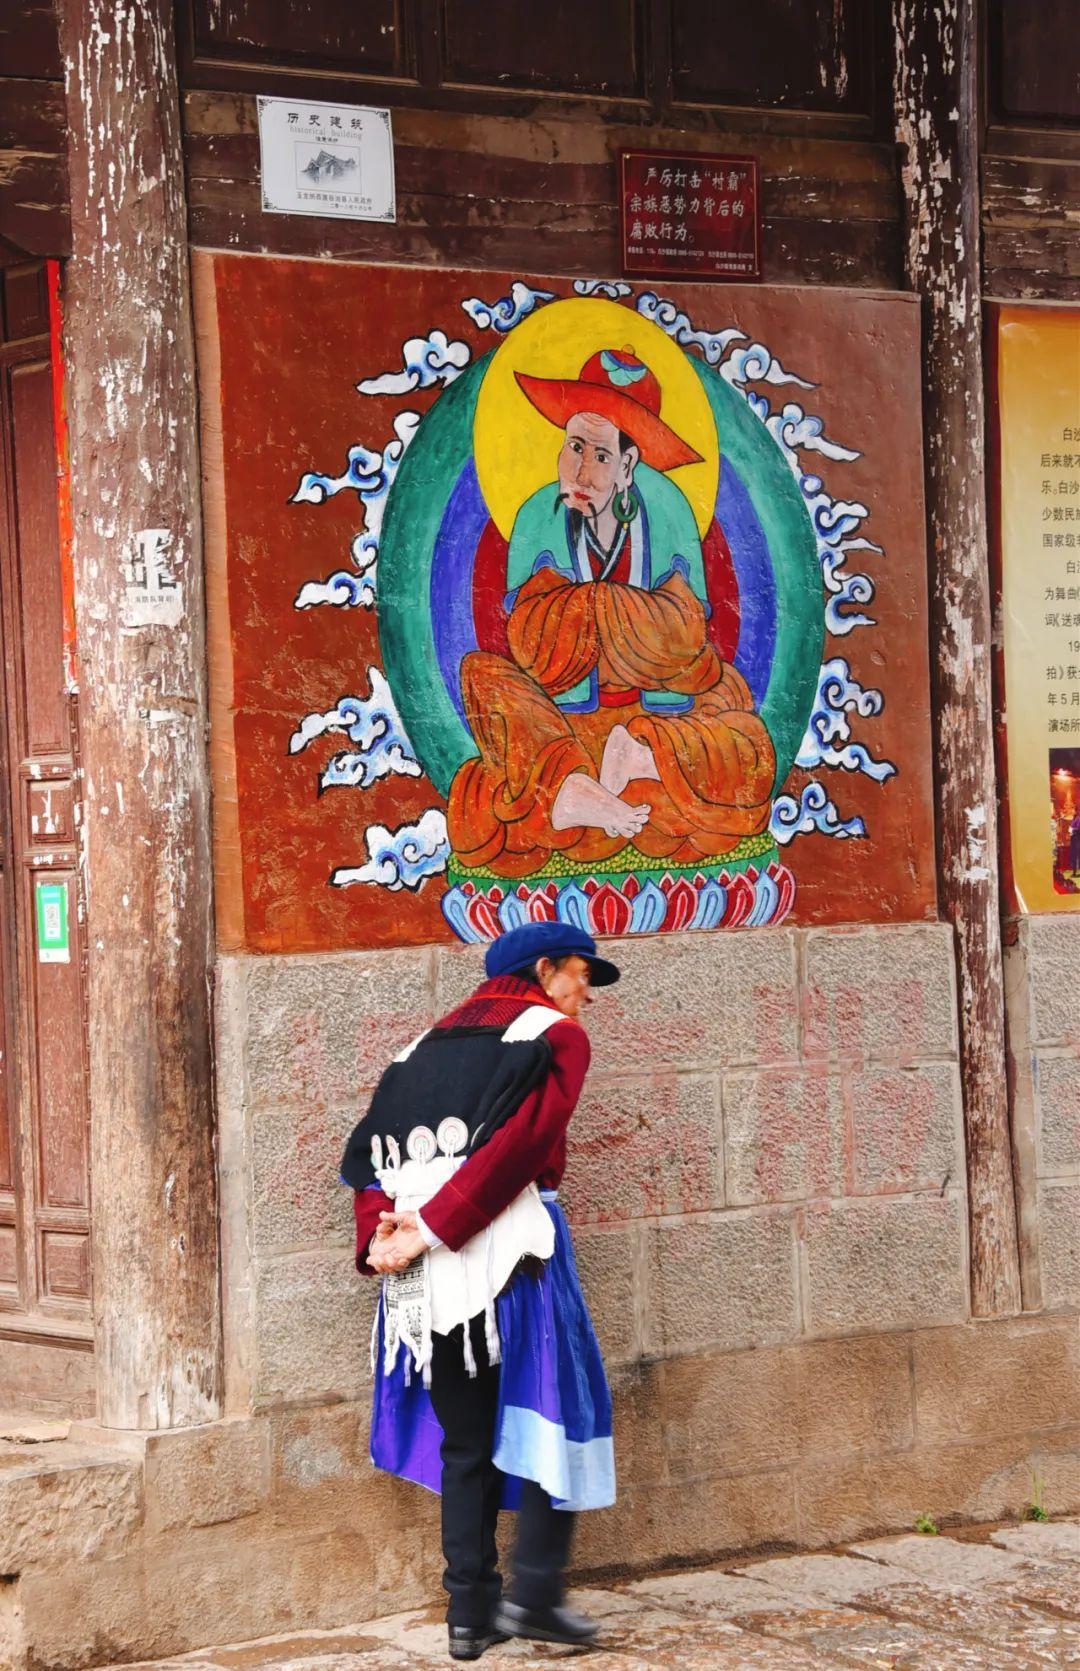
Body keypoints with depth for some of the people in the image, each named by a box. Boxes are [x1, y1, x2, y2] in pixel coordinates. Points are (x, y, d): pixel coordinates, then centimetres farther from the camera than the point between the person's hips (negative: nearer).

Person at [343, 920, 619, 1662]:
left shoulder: (431, 1043, 21)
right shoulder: (557, 1036, 2)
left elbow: (370, 1150, 9)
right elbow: (520, 1144, -14)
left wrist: (379, 1236, -3)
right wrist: (435, 1229, -16)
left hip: (428, 1271, 6)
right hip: (511, 1249, -6)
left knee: (466, 1440, 12)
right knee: (558, 1409, 6)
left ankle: (471, 1611, 12)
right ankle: (535, 1592, -1)